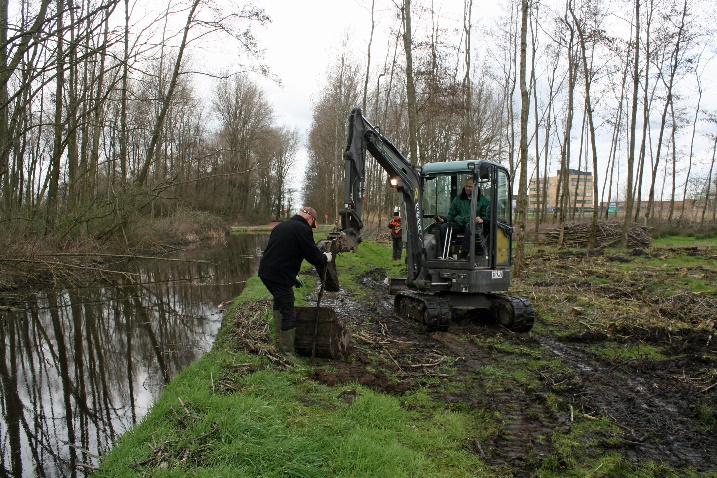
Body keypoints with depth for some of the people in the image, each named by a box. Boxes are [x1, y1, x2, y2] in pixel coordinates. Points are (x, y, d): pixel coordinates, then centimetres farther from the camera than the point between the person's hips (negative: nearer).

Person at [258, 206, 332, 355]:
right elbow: (313, 256, -9)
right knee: (288, 314, 0)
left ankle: (278, 336, 37)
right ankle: (287, 353, 6)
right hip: (280, 277, -9)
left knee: (279, 301, 30)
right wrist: (325, 258, 13)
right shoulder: (303, 230, -11)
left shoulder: (280, 226, 17)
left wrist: (292, 275, 27)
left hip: (265, 271, 9)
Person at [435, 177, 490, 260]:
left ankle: (463, 254, -41)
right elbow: (451, 214, 19)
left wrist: (481, 219, -16)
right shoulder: (458, 199, 21)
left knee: (470, 226, -41)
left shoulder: (483, 200, 12)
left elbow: (486, 215, 8)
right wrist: (444, 219, -2)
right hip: (458, 224, 4)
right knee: (444, 226, -25)